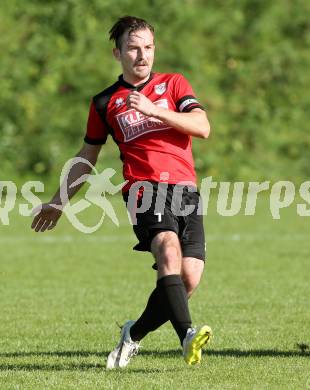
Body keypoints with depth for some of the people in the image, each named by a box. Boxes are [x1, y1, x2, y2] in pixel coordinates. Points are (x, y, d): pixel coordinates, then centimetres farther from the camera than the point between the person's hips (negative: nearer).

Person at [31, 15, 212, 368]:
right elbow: (87, 155, 26)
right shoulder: (104, 103, 14)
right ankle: (187, 335, -43)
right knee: (169, 249, -32)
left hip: (186, 190, 2)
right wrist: (59, 202, 27)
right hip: (145, 190, -2)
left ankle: (134, 334, 14)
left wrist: (154, 110, -12)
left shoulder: (173, 84, 14)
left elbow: (202, 127, -1)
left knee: (189, 279, -10)